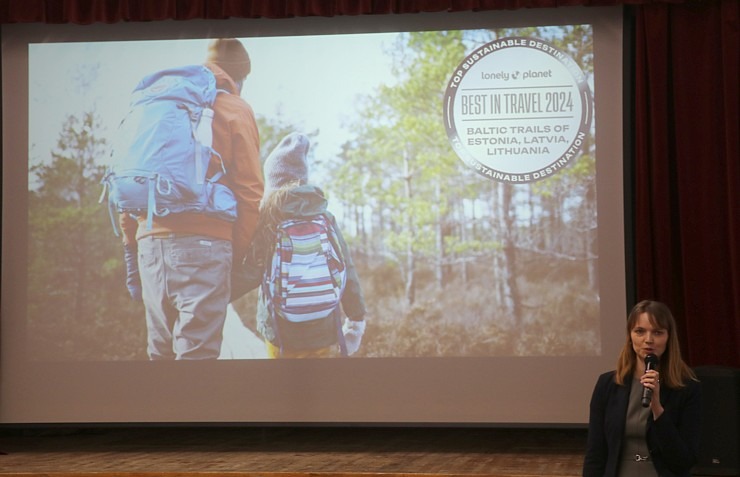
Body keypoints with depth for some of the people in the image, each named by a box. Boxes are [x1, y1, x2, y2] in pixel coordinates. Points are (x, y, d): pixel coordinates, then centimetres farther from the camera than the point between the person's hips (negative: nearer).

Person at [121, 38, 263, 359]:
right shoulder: (234, 109, 6)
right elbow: (249, 189, -3)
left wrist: (132, 252, 21)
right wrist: (238, 253, 4)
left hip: (150, 243, 5)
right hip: (203, 243, -5)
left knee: (161, 353, 12)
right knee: (197, 353, -10)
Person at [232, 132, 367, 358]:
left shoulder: (265, 219, -4)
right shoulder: (325, 218, 3)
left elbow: (249, 274, -11)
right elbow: (347, 271, 4)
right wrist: (357, 318, 14)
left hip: (281, 331, -2)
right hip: (324, 330, 2)